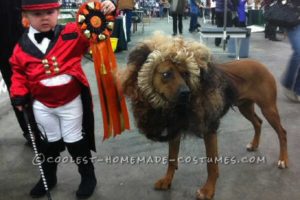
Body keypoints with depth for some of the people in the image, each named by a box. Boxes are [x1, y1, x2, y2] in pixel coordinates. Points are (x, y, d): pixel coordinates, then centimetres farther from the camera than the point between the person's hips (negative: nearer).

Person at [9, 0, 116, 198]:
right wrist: (19, 95, -3)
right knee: (49, 141, 21)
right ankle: (48, 177, 44)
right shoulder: (23, 45, -3)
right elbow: (19, 72, 7)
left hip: (71, 102, -3)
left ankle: (88, 176, 34)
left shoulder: (72, 34, -11)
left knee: (75, 141, 12)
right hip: (42, 105, 3)